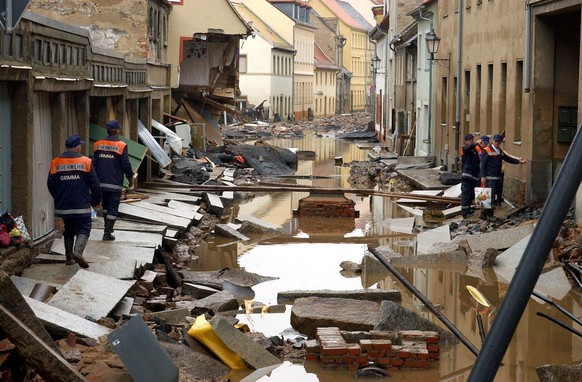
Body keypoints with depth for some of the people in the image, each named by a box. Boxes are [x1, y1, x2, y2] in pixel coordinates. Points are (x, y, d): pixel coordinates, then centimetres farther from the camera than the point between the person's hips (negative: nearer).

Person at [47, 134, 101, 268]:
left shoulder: (55, 163, 3)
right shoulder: (86, 162, -5)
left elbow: (50, 185, 8)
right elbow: (95, 185, -3)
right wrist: (96, 201, 12)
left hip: (63, 206, 4)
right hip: (82, 206, -4)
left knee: (68, 231, 17)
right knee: (84, 229, 1)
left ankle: (69, 257, 17)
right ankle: (78, 251, -23)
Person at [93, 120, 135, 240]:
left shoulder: (98, 145, 4)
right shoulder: (121, 146, -10)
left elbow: (94, 164, 8)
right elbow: (126, 165, -9)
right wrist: (130, 177, 8)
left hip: (101, 182, 5)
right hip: (115, 184, -5)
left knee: (105, 206, 20)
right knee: (113, 208, -1)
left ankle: (108, 228, 31)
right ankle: (107, 233, -5)